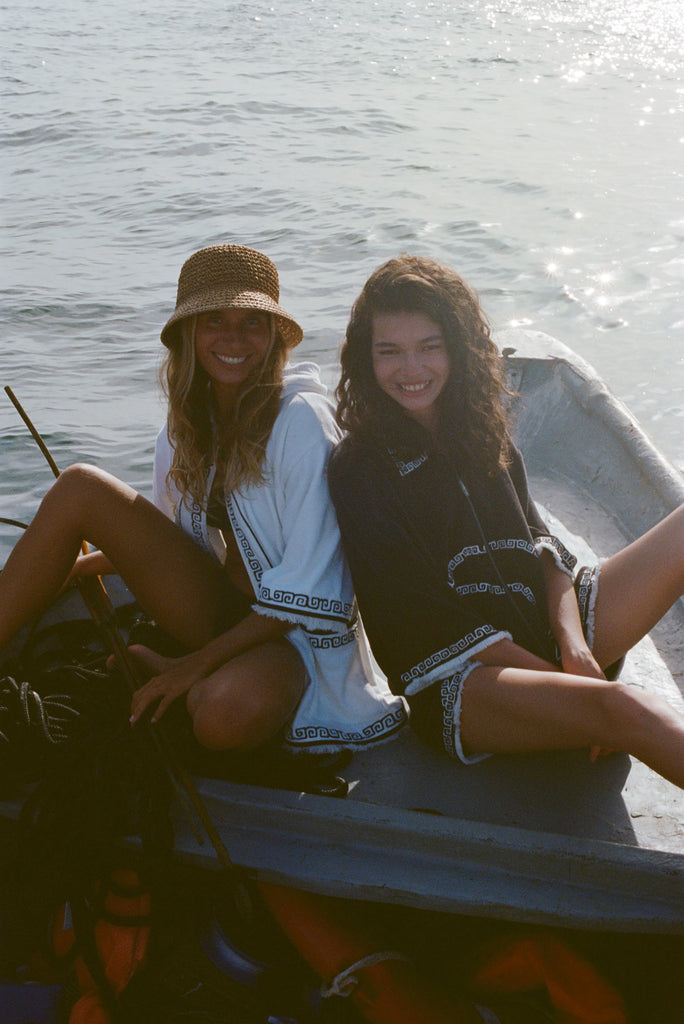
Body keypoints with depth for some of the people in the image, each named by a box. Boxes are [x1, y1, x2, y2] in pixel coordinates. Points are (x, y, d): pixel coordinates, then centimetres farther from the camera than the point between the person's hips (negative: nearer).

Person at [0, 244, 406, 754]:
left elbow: (309, 584, -20)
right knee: (80, 488, -12)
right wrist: (69, 566, 8)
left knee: (228, 715, -40)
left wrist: (198, 663, -18)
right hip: (222, 610, 5)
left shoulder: (300, 417, -18)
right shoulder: (189, 421, 3)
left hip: (289, 629, -5)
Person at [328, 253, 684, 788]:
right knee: (629, 710, -35)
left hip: (547, 632, 7)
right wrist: (564, 682, -17)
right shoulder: (358, 470, -7)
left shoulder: (482, 426, 11)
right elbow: (422, 616, -12)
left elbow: (540, 543, 6)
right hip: (455, 680, -7)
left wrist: (573, 643, -14)